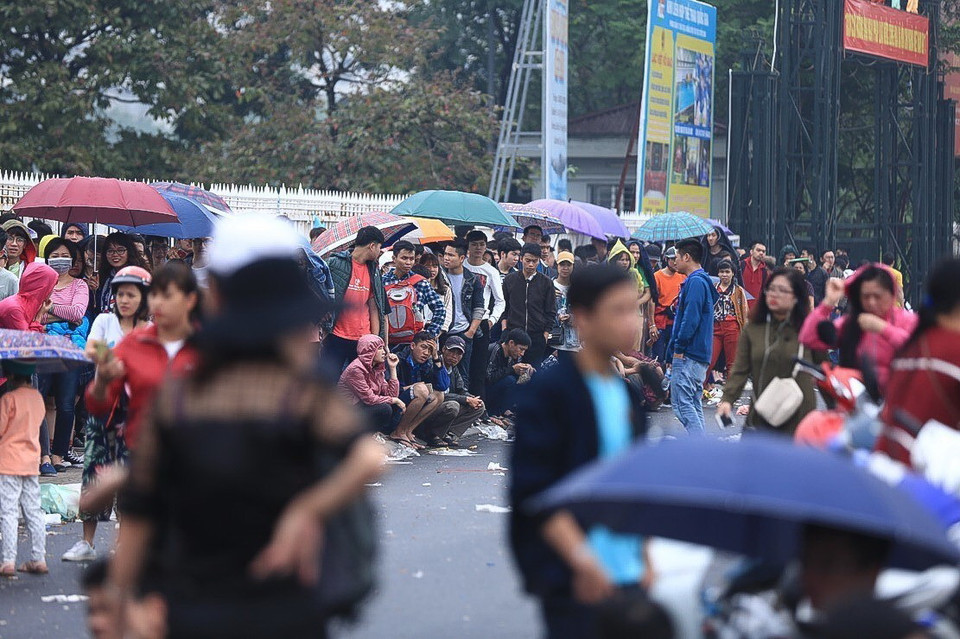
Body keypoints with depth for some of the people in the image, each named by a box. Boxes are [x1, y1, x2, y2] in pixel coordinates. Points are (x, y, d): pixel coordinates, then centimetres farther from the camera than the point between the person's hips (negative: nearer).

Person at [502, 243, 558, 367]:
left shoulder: (546, 282, 3)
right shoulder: (510, 280, 7)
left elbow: (551, 312, 7)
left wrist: (546, 335, 0)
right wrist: (505, 328, 1)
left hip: (537, 338, -1)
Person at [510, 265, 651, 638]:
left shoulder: (627, 394, 13)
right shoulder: (549, 393, -10)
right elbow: (534, 491, -15)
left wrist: (645, 559, 16)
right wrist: (582, 559, -21)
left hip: (627, 573, 7)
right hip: (574, 580, -7)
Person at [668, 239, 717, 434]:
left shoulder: (695, 282, -13)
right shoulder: (703, 281, 20)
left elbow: (690, 318, -21)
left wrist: (679, 348, -17)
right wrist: (676, 346, 22)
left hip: (688, 354, -11)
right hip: (701, 355, 11)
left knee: (681, 403, -12)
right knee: (694, 403, 13)